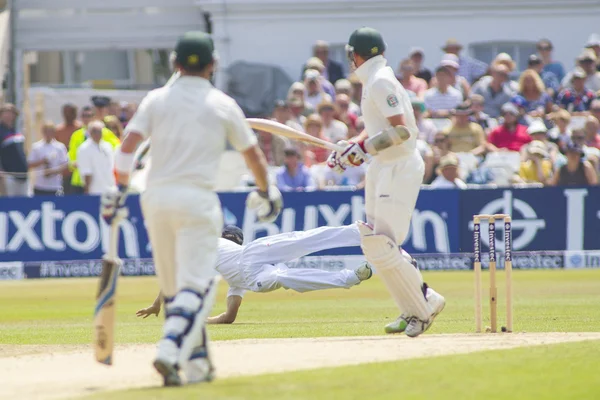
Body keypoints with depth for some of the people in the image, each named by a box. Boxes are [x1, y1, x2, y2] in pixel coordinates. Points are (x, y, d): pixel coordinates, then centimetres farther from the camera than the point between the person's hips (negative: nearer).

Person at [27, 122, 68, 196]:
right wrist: (41, 162, -14)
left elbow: (65, 165, -1)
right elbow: (29, 164, 3)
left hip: (55, 187, -2)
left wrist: (53, 171, -17)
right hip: (40, 186, 2)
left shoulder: (60, 147, -1)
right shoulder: (36, 146, 3)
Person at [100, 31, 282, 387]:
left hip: (155, 198, 3)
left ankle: (197, 364, 16)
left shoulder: (156, 100, 8)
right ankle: (170, 354, -26)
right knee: (196, 285, -7)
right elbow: (253, 154, 11)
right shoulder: (223, 105, 4)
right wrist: (265, 191, 27)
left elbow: (128, 146, -4)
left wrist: (120, 189, -1)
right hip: (197, 198, -3)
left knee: (173, 287, 13)